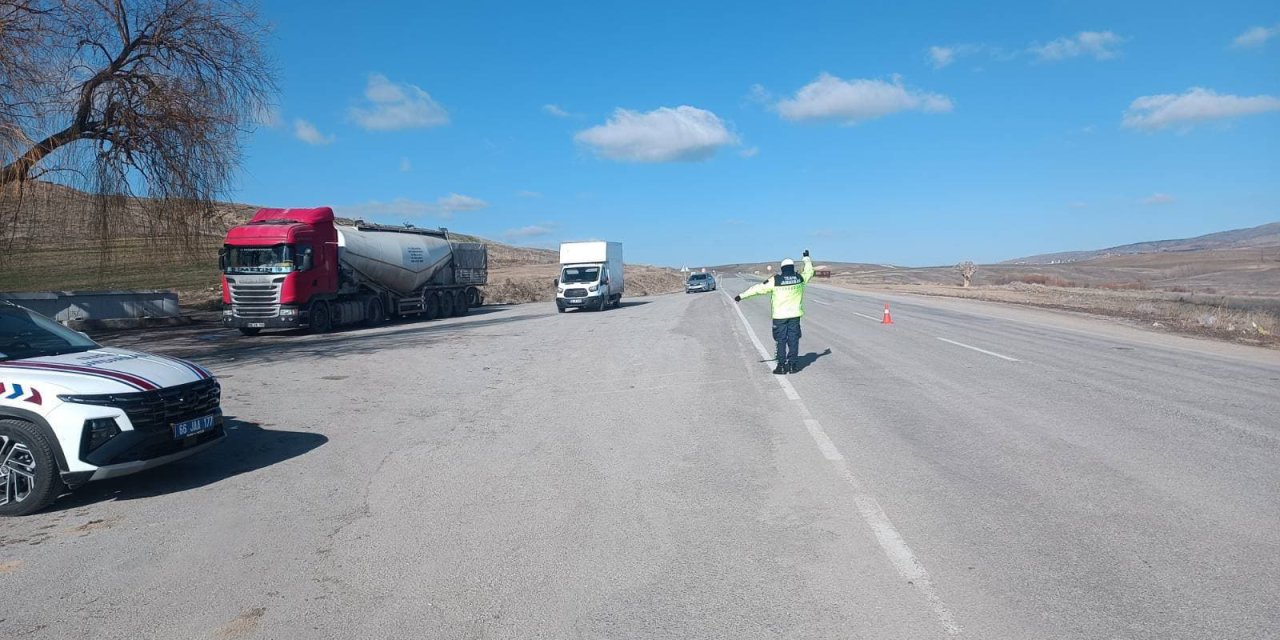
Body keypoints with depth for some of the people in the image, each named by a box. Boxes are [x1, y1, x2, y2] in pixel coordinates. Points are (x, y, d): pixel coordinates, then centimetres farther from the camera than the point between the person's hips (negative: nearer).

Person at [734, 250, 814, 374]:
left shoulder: (775, 280, -9)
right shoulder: (799, 278, 0)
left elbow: (758, 288, -6)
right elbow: (809, 271, 21)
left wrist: (742, 295, 1)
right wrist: (806, 258, 38)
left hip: (779, 315, -2)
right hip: (795, 315, 2)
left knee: (781, 341, 5)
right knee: (793, 339, 8)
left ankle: (782, 365, 6)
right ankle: (793, 364, 10)